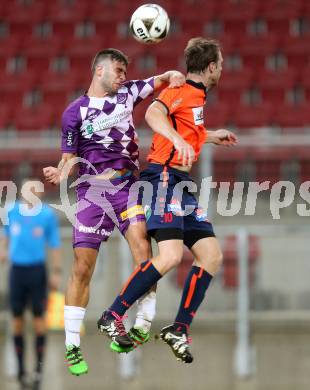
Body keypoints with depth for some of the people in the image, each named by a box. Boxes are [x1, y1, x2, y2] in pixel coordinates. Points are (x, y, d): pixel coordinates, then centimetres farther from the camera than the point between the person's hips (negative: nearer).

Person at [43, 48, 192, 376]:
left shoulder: (127, 93, 10)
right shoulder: (74, 112, 2)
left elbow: (163, 81, 18)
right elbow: (70, 157, 5)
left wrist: (175, 76, -6)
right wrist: (59, 174, -17)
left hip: (127, 186, 2)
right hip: (91, 190, -2)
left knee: (141, 244, -23)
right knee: (82, 266, -6)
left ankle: (142, 325, -17)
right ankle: (72, 346, 1)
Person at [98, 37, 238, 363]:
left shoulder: (196, 97, 22)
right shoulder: (180, 91, -7)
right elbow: (153, 114, -27)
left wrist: (212, 137, 47)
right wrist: (180, 141, -41)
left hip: (181, 186, 10)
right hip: (164, 177, -10)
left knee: (211, 254, 2)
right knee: (170, 255, -23)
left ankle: (179, 329, 3)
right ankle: (111, 317, -15)